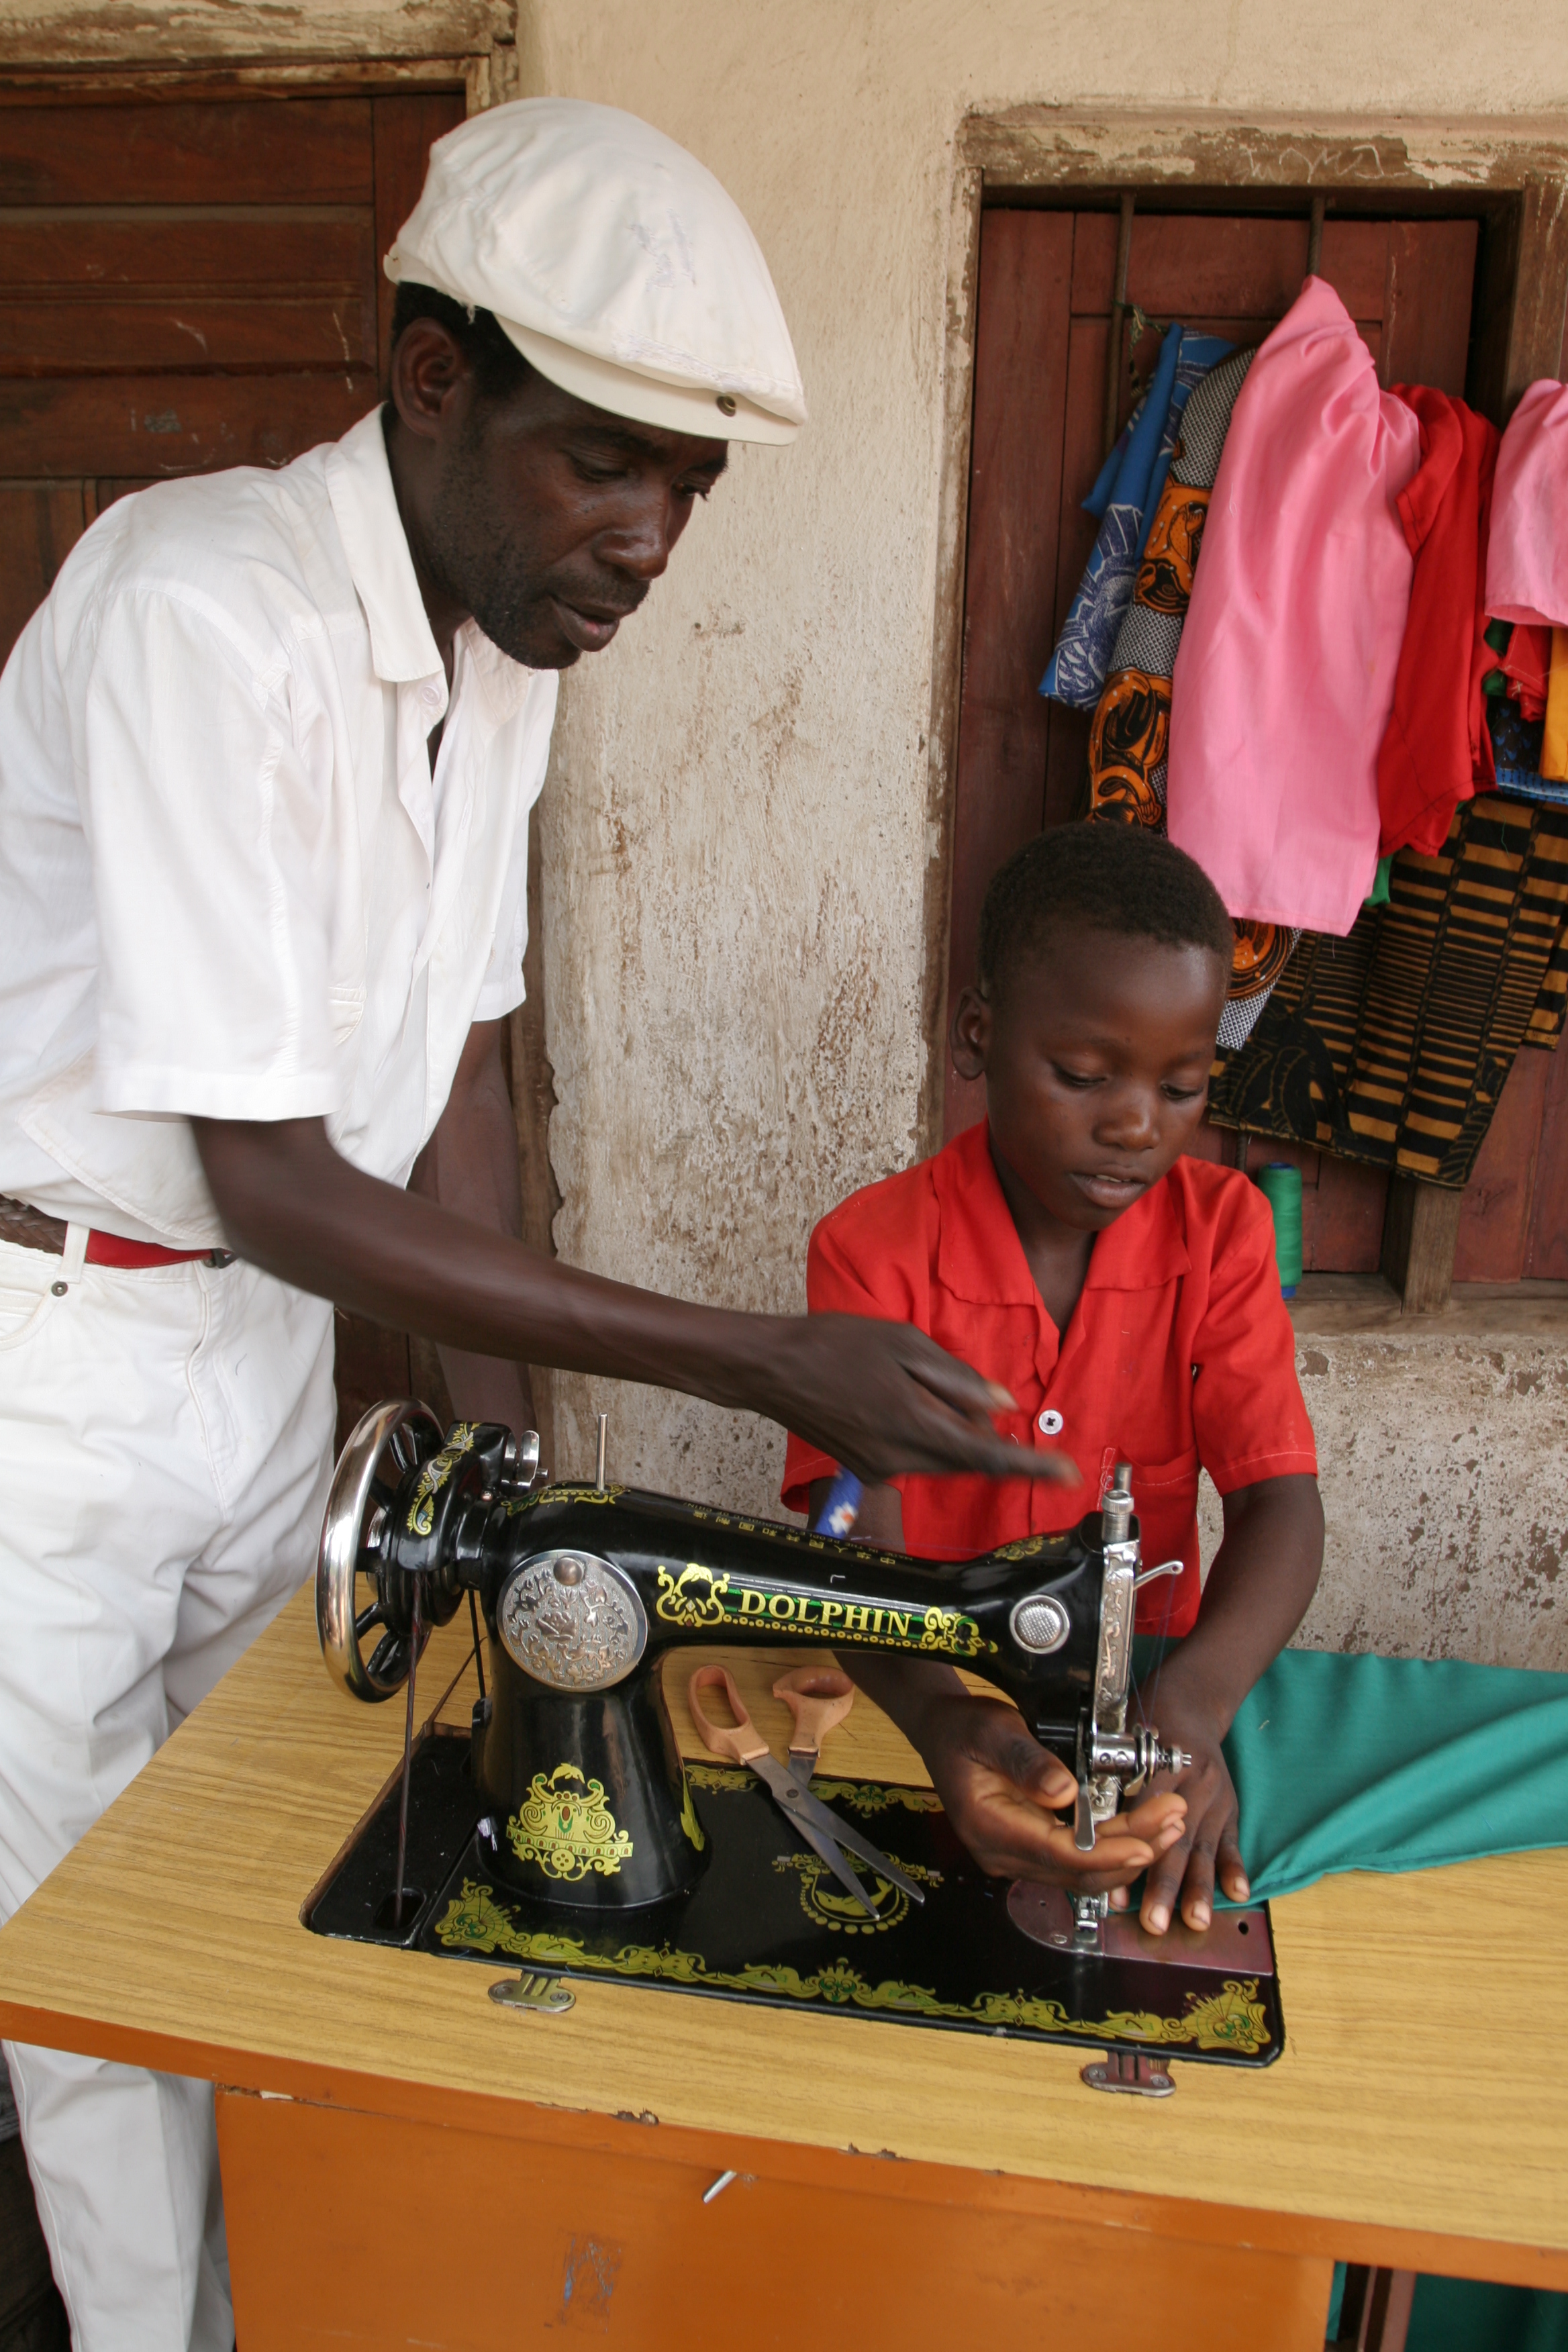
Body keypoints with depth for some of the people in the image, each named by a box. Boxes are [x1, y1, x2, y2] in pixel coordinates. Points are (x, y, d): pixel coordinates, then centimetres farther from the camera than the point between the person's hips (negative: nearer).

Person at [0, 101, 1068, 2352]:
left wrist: (503, 1449, 2)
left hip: (262, 1328, 6)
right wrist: (763, 1363, -30)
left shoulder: (510, 638, -1)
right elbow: (269, 1185, -29)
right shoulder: (204, 610, -26)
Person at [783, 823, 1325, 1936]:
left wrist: (1191, 1703, -32)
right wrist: (944, 1720, -42)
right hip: (923, 1700, -2)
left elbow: (1280, 1502, -12)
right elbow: (860, 1542, -20)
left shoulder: (1223, 1230, -4)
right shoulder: (874, 1253, -13)